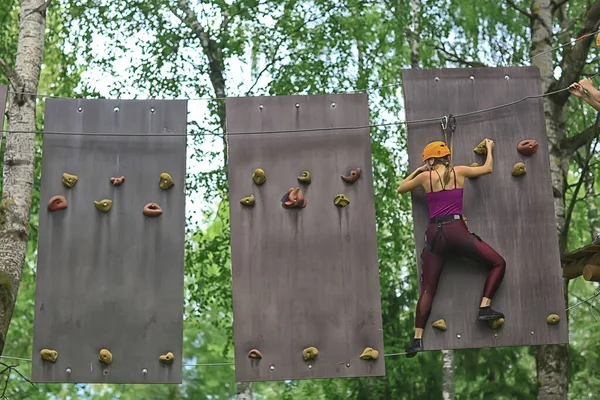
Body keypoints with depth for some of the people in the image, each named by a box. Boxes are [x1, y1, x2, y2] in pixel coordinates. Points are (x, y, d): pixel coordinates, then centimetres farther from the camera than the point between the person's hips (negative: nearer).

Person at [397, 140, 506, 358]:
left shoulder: (425, 177, 7)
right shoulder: (459, 171, 7)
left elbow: (400, 188, 23)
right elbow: (487, 168, 24)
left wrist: (417, 170, 32)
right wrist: (489, 148, 41)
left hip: (434, 234, 2)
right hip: (456, 230, -1)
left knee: (427, 289, 6)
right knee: (498, 263, 14)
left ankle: (418, 338, -1)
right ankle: (484, 308, 1)